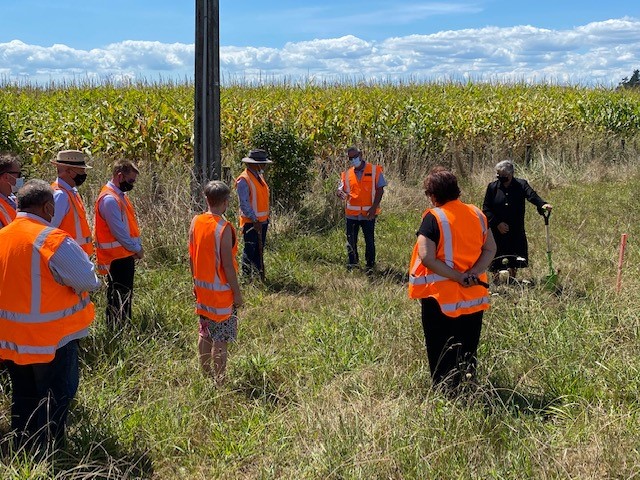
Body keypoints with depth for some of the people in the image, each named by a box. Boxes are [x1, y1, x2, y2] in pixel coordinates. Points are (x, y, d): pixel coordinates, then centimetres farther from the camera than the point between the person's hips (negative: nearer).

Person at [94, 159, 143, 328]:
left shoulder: (120, 195, 13)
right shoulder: (109, 199, -19)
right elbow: (119, 232, -20)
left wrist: (137, 247, 6)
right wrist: (137, 249, -10)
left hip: (126, 255, 10)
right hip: (117, 257, -10)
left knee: (125, 297, 17)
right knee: (118, 301, -3)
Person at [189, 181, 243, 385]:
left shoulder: (196, 222, -1)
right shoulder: (224, 228, -20)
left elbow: (191, 256, 6)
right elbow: (227, 264, -19)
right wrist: (237, 292, -10)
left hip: (202, 288, 7)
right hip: (221, 291, -7)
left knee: (205, 333, 18)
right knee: (220, 339, 2)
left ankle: (205, 374, 29)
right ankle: (220, 381, 9)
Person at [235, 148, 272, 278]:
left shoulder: (259, 176, 13)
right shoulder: (244, 180, -16)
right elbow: (244, 203, -19)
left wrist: (266, 217, 17)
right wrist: (254, 220, -20)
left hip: (262, 221, 9)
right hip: (251, 222, -9)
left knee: (260, 249, 15)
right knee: (249, 251, -2)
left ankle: (259, 274, 24)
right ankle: (246, 276, 6)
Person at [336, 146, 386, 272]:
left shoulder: (375, 170, -1)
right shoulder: (347, 174, 7)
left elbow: (380, 190, -2)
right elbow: (340, 189, 6)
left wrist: (374, 207, -11)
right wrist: (341, 193, -20)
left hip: (368, 213, -3)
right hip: (351, 213, 3)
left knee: (370, 240, 4)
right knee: (351, 241, 8)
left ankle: (371, 265, 15)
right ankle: (352, 264, 22)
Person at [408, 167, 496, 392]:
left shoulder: (433, 217, -15)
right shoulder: (477, 214, 3)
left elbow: (427, 257, -23)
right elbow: (490, 249, 2)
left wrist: (458, 277, -19)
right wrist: (473, 274, -10)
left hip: (441, 297, -5)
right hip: (474, 297, 5)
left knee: (441, 354, 9)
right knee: (468, 351, 20)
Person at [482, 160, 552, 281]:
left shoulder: (521, 185, -2)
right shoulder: (492, 187, -1)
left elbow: (532, 196, -19)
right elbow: (486, 208, -1)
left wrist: (542, 204, -40)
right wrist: (497, 223, -12)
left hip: (516, 231, 1)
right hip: (497, 230, -1)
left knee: (514, 260, 10)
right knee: (496, 260, 3)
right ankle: (495, 279, 18)